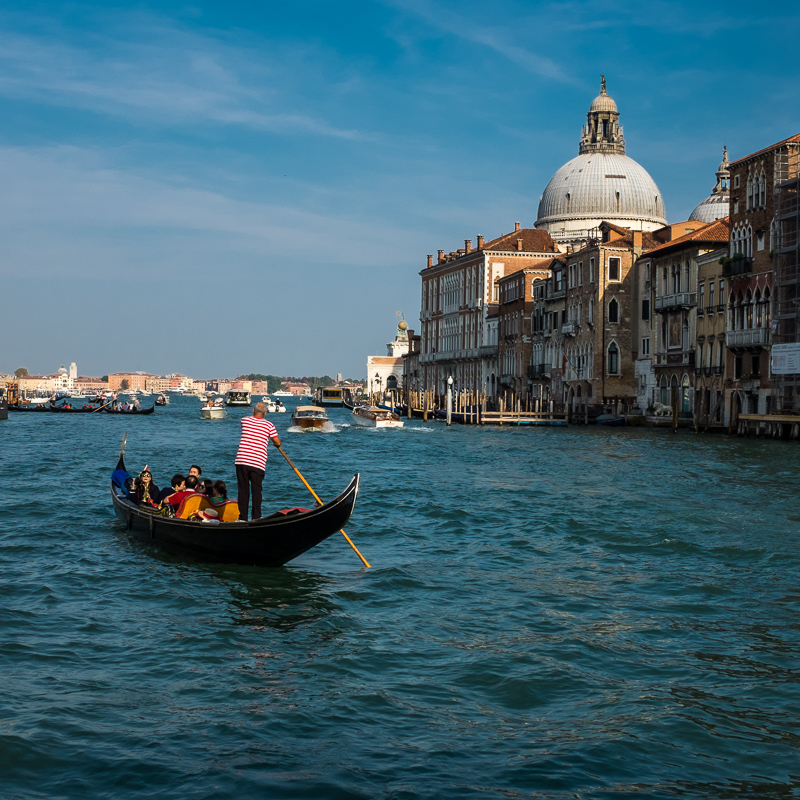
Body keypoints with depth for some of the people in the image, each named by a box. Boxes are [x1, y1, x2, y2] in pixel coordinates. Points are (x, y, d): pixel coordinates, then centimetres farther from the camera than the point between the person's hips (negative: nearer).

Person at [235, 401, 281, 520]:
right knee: (256, 490, 6)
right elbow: (278, 443, 4)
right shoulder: (269, 425, 1)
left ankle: (243, 517, 9)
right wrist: (276, 444, 26)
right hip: (258, 463, -1)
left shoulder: (245, 420, 7)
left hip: (241, 460, 1)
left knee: (243, 489, 8)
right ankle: (256, 517, 3)